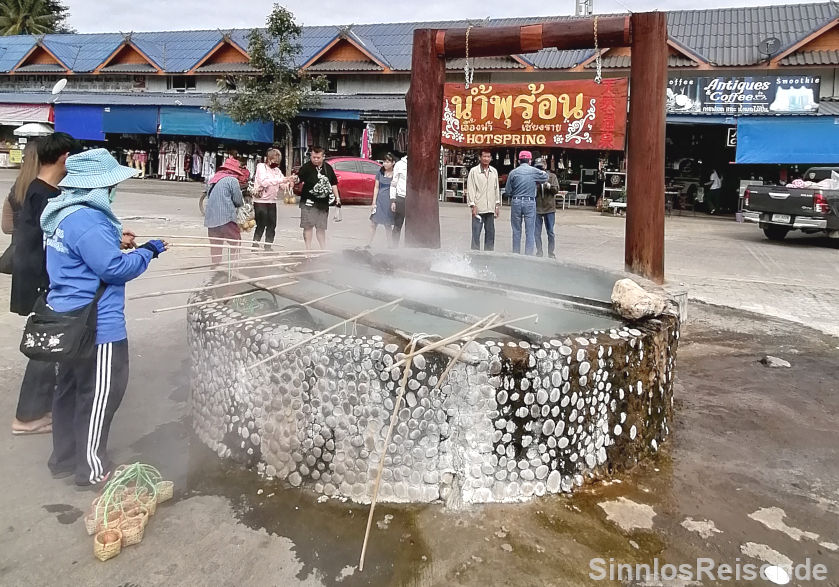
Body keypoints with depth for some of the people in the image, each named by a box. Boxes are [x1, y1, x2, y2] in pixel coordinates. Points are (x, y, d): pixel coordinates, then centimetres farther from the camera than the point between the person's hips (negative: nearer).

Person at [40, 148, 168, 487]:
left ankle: (64, 460, 34)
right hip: (96, 325, -11)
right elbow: (114, 268, -22)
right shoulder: (87, 221, -23)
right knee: (99, 395, 2)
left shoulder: (64, 213, 10)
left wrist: (114, 241, 11)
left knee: (70, 389, 20)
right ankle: (92, 470, 14)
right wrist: (147, 252, -9)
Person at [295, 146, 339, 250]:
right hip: (309, 202, -4)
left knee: (321, 228, 13)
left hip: (323, 203, 4)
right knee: (308, 226, -2)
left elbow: (333, 184, 17)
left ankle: (323, 249, 22)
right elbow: (298, 177, -22)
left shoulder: (328, 168, 7)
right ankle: (308, 249, 5)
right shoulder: (306, 167, -7)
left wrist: (337, 198, 15)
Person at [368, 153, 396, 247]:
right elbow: (376, 187, 7)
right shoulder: (380, 172, 4)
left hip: (389, 200, -3)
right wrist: (374, 202, 1)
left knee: (388, 225, 4)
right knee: (373, 222, 3)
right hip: (379, 200, 3)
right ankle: (370, 243, 15)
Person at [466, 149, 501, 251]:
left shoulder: (494, 171, 12)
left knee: (490, 233, 8)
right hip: (478, 208, -4)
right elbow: (470, 189, -4)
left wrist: (498, 205, 12)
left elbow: (496, 189, 16)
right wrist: (473, 205, -9)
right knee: (476, 233, -4)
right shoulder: (474, 171, -2)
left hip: (490, 208, 4)